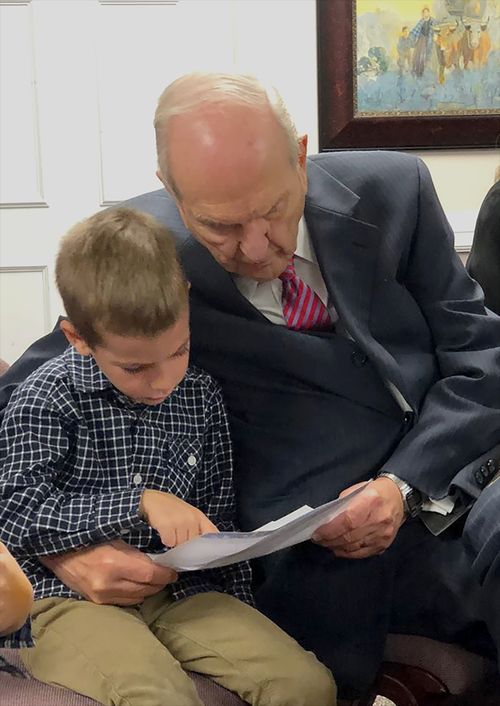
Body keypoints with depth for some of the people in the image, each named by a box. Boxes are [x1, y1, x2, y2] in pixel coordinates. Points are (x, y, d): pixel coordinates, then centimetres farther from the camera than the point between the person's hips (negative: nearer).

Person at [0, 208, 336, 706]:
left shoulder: (200, 396, 7)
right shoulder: (46, 399, -7)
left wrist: (238, 609, 11)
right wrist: (140, 503, -21)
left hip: (179, 590, 4)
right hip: (73, 598, -4)